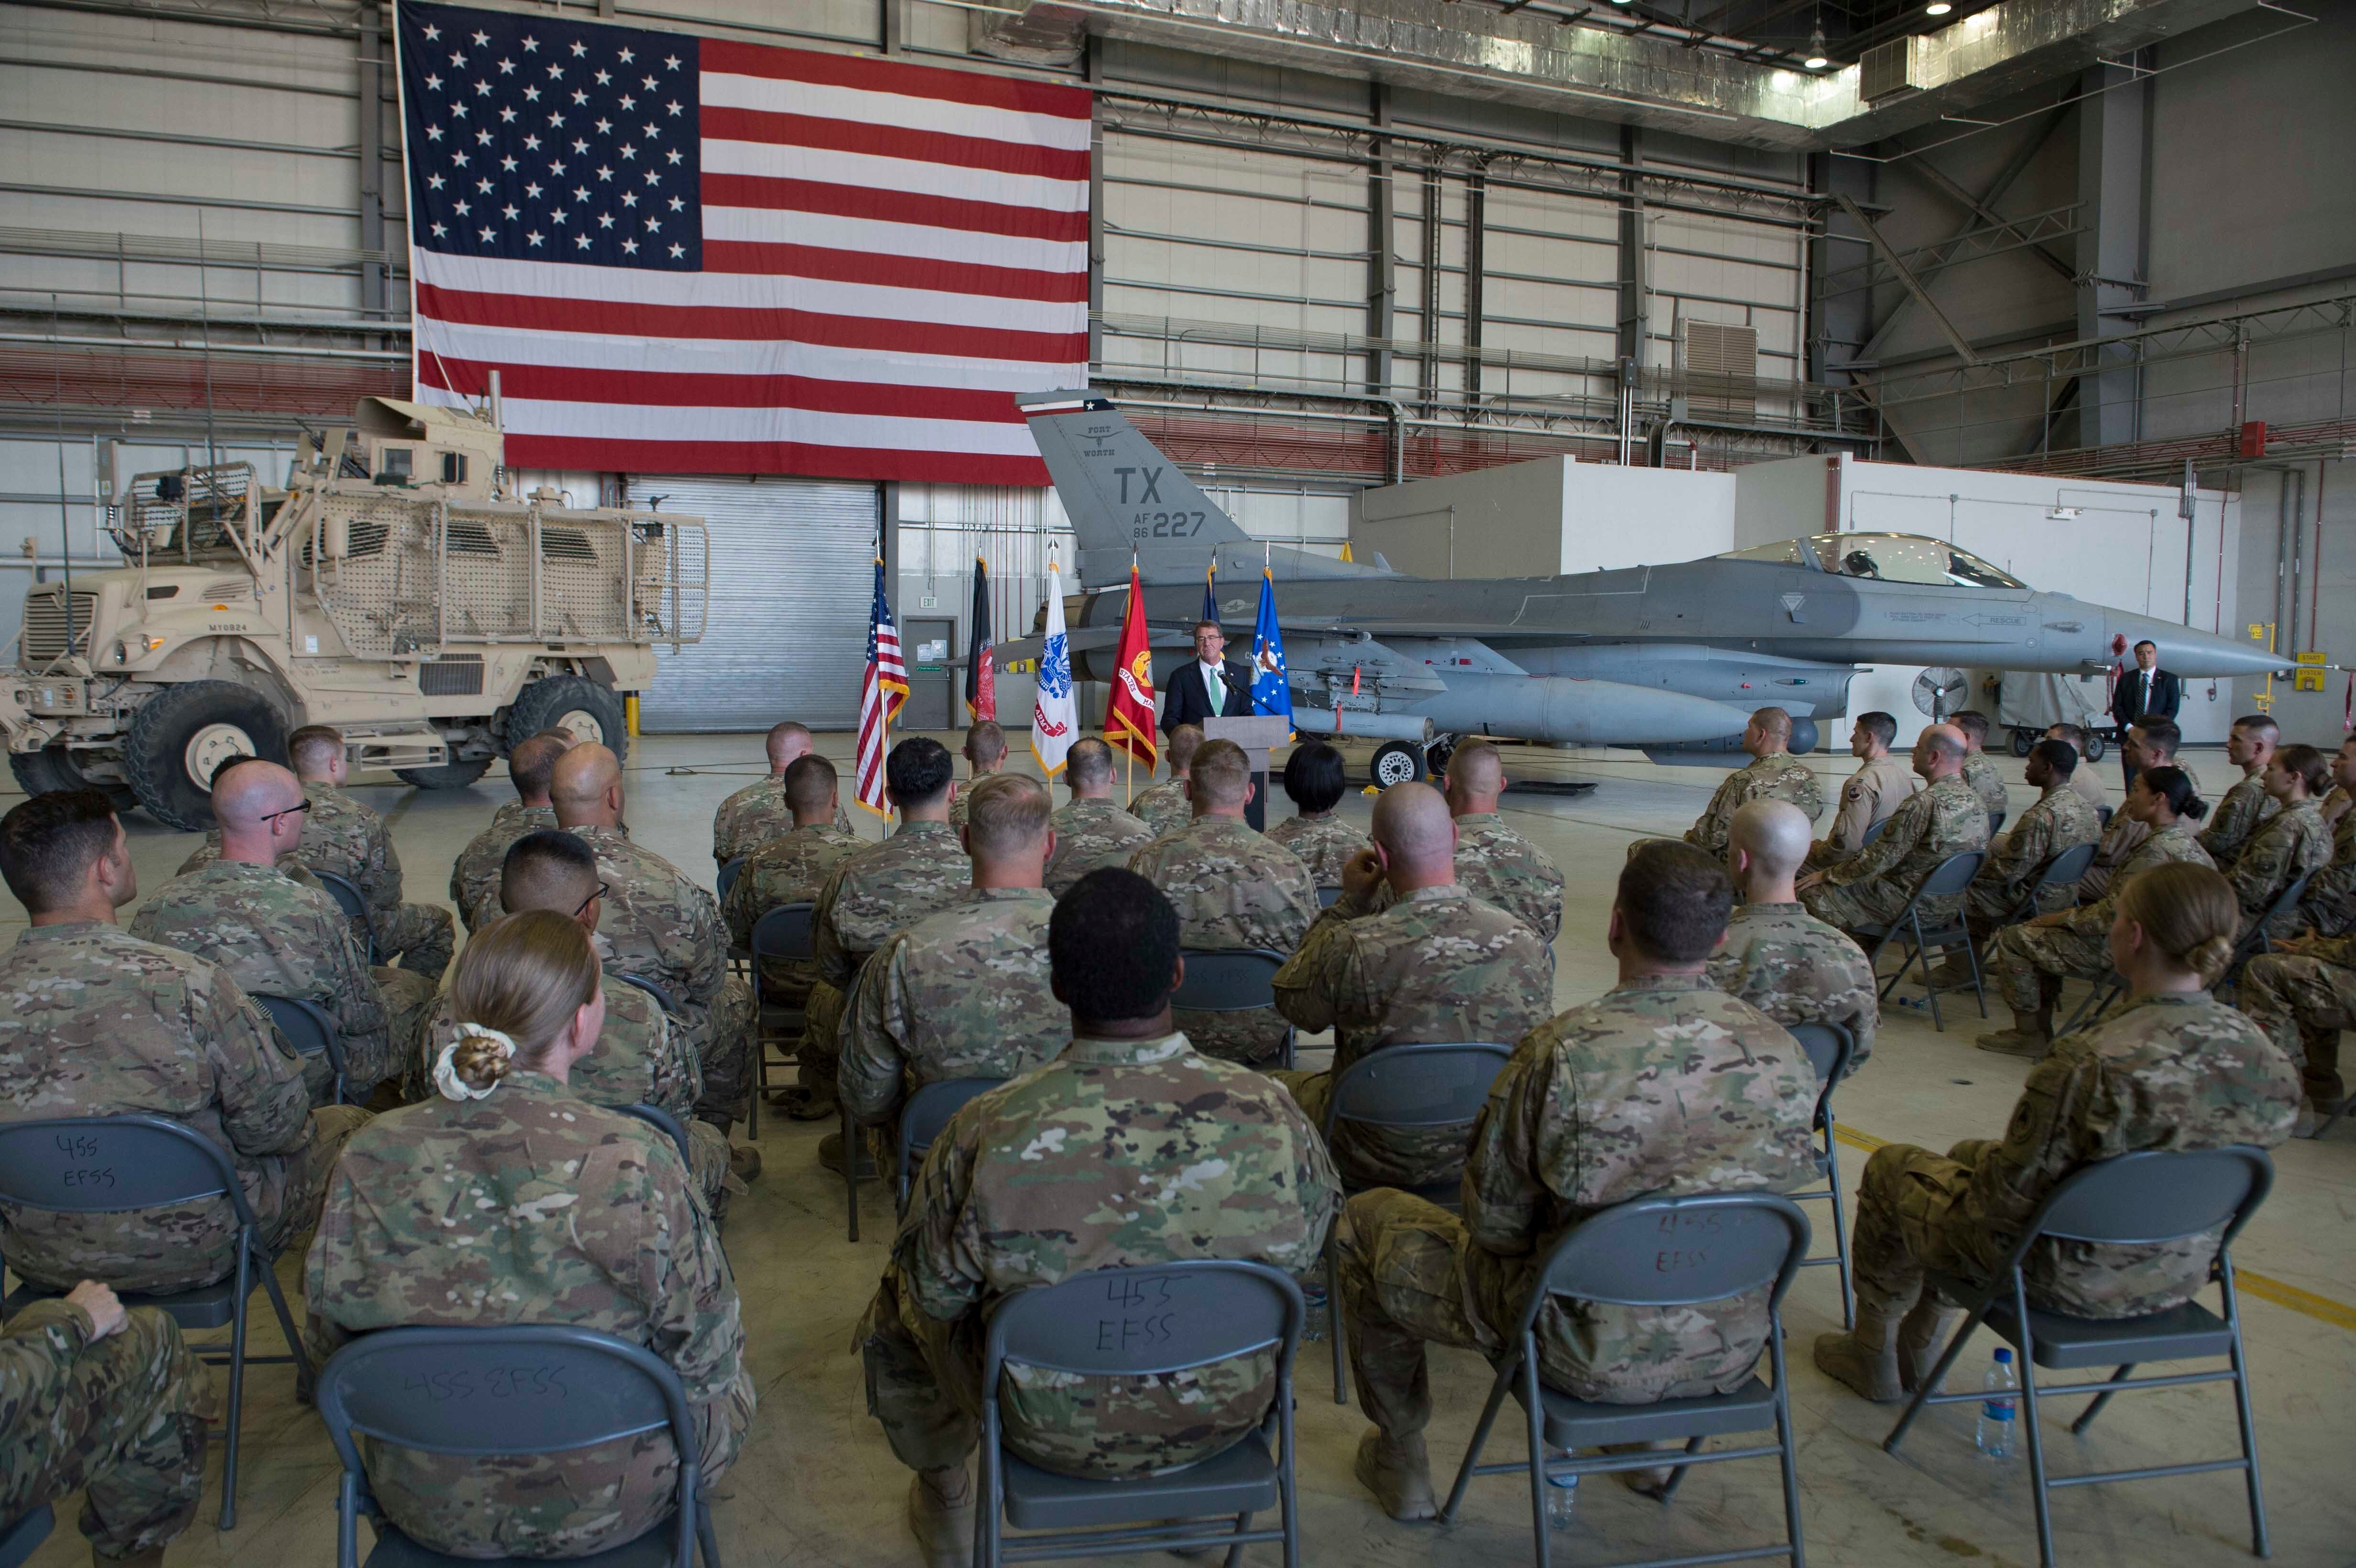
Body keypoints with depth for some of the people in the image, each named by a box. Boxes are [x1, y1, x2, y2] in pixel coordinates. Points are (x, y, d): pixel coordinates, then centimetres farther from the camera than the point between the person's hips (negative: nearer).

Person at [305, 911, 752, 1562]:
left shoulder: (372, 1158, -17)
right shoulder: (635, 1163, -28)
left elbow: (327, 1341, -2)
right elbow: (707, 1355, -17)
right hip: (609, 1508, -3)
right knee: (726, 1391, 27)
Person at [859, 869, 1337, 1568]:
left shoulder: (987, 1135, -30)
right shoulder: (1271, 1113, -24)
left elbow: (936, 1294, -12)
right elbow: (1305, 1254, -5)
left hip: (1051, 1435, -2)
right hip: (1227, 1418, 3)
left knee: (899, 1299, 25)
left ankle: (944, 1497, 48)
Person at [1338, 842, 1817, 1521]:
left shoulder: (1561, 1053, -26)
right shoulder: (1785, 1052, -12)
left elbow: (1492, 1222, -14)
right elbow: (1786, 1185, 5)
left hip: (1591, 1354, -4)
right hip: (1731, 1352, 5)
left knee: (1365, 1220, 15)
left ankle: (1400, 1457, 32)